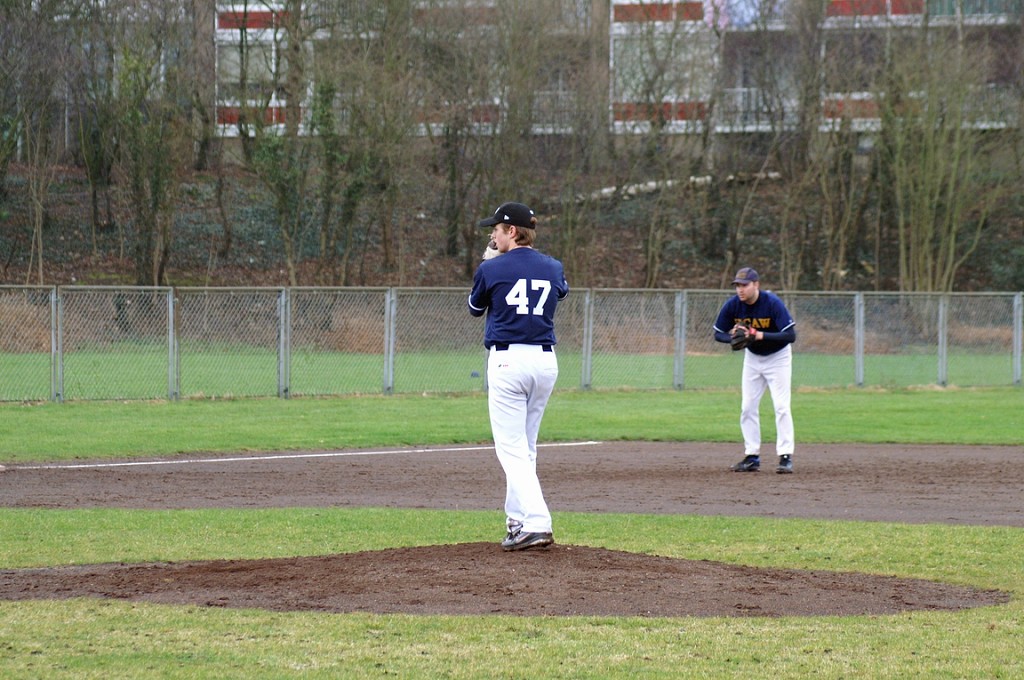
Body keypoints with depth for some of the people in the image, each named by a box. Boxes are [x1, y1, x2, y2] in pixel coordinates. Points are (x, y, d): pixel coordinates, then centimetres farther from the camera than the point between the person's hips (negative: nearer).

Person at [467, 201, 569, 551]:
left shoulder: (491, 269, -6)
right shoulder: (553, 268, 8)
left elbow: (475, 308, 12)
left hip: (507, 361, -5)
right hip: (546, 361, 5)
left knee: (512, 449, -7)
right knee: (526, 447, 18)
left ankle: (536, 523, -22)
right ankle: (518, 518, 23)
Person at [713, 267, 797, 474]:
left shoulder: (773, 303, -28)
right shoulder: (732, 305, -15)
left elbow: (791, 335, -31)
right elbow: (718, 334, -5)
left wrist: (761, 335, -41)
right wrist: (733, 337, -28)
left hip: (778, 357, -5)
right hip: (752, 358, 5)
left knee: (781, 406, -12)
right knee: (748, 408, 2)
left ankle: (786, 456, -10)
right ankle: (752, 457, 9)